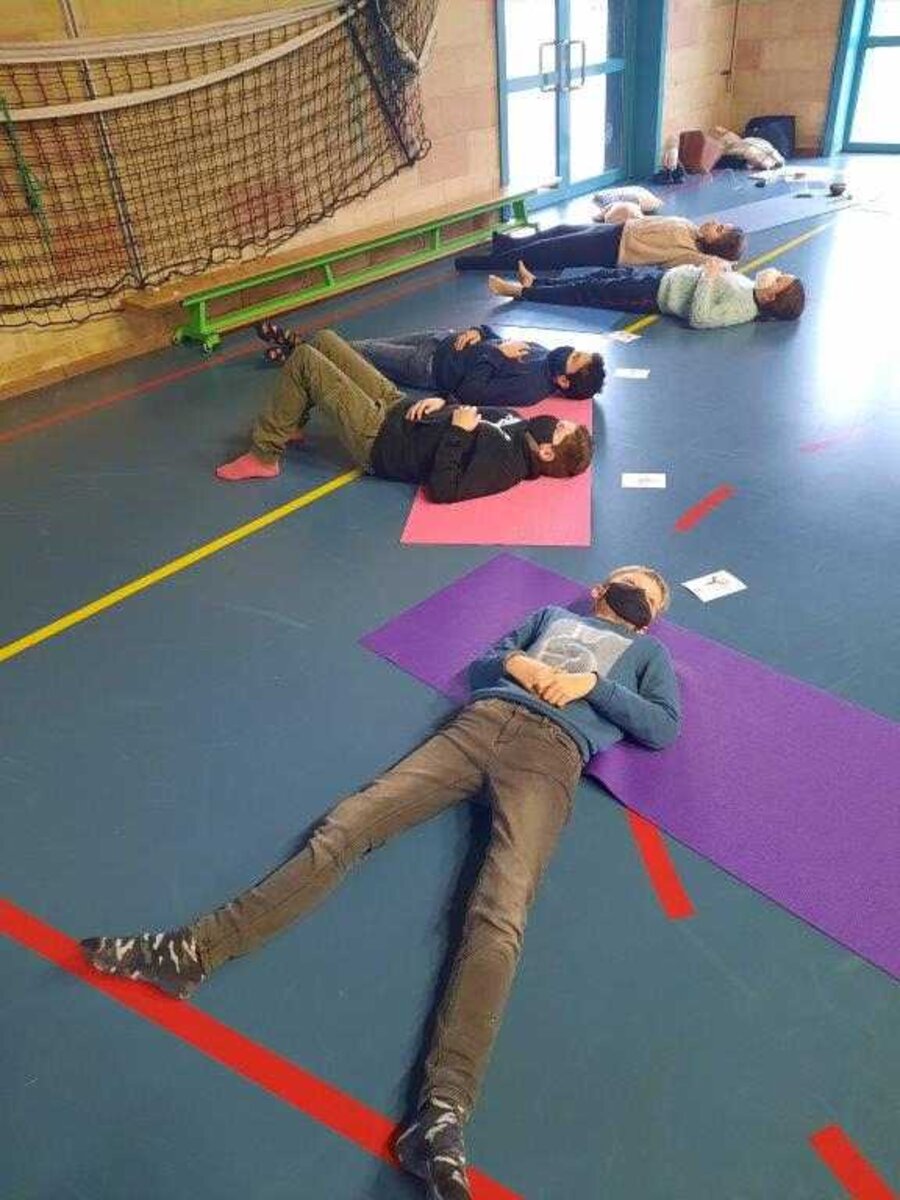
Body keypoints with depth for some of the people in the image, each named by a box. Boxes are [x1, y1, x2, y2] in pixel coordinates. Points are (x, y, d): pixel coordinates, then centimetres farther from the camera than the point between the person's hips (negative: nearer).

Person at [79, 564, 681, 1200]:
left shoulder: (648, 652, 29)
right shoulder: (553, 616, 34)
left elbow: (664, 729, 12)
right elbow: (478, 666, 26)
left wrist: (592, 683, -1)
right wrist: (513, 662, 4)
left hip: (550, 753, -3)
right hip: (479, 723, 3)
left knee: (499, 917, -26)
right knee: (343, 828, -13)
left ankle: (442, 1116, -38)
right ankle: (194, 950, -15)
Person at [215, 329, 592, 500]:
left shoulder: (504, 463, -26)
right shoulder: (517, 422, 0)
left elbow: (443, 489, -33)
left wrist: (458, 431, -28)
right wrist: (440, 402, -4)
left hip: (381, 439, -8)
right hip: (398, 406, 9)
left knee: (304, 359, -11)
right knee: (323, 340, 11)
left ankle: (264, 455, 6)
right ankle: (291, 424, 30)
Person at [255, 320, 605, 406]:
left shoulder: (530, 387, -27)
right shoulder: (541, 353, -1)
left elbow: (468, 392, -30)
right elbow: (497, 338, 14)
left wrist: (495, 353, -23)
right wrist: (477, 332, -5)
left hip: (430, 366, -7)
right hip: (443, 340, 7)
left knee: (355, 352, 1)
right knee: (368, 346, 11)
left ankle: (294, 353, 24)